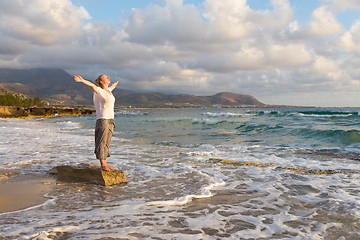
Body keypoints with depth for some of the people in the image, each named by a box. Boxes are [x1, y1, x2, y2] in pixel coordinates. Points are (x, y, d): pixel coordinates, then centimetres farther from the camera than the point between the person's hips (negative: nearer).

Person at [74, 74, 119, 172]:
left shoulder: (109, 90, 15)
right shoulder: (99, 91, -7)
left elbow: (112, 86, 40)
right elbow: (92, 85, -27)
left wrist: (115, 83, 62)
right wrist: (82, 80, -46)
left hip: (110, 120, 8)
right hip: (102, 120, -8)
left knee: (106, 143, 10)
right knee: (102, 143, -3)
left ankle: (105, 164, 15)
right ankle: (103, 165, 1)